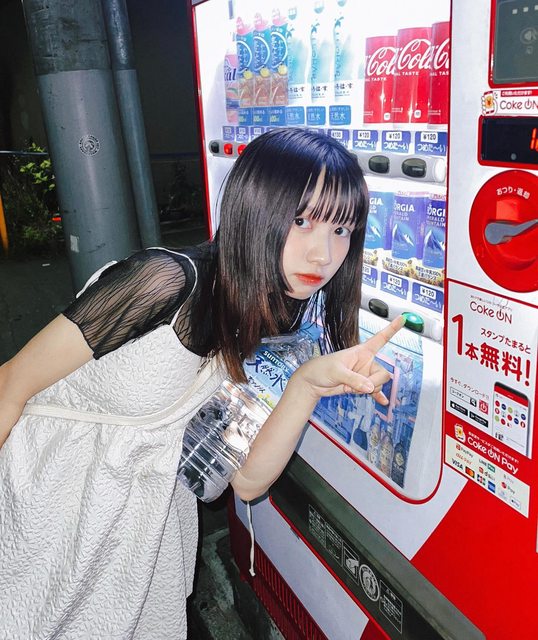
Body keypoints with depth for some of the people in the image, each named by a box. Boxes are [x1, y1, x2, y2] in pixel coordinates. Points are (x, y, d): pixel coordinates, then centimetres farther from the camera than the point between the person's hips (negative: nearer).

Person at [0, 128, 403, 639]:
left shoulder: (277, 320, -6)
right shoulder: (166, 283, -27)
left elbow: (247, 480, -11)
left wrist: (308, 383, -25)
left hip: (146, 520, 5)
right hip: (46, 508, -5)